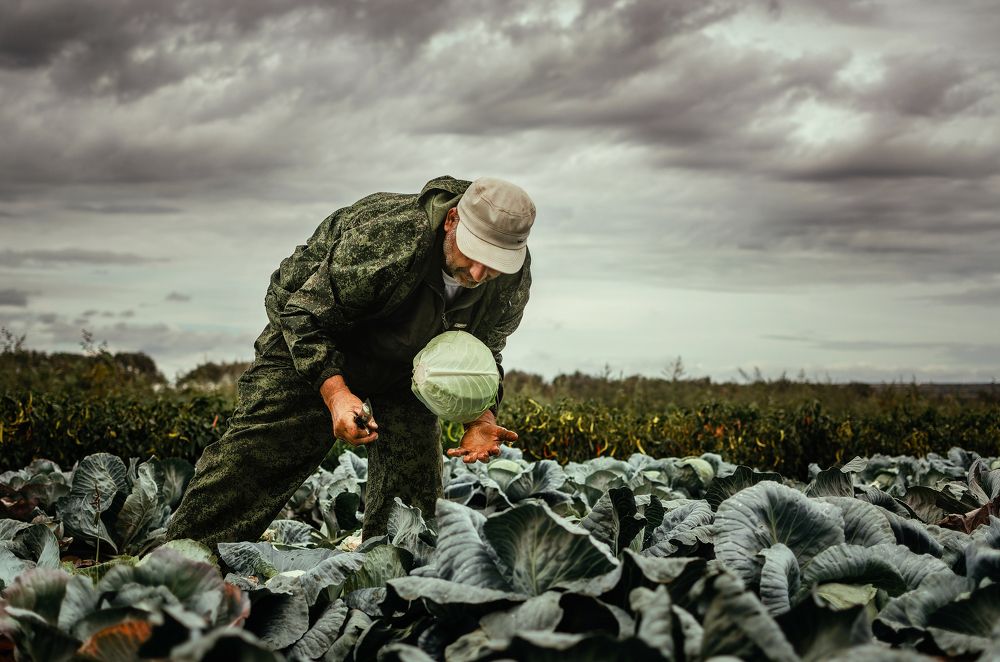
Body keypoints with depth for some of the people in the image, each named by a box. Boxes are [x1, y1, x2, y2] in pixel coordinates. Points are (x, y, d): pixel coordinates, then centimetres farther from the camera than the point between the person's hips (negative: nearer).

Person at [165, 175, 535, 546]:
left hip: (401, 367, 5)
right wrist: (335, 392, -43)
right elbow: (305, 313, -30)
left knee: (415, 478, -3)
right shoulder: (381, 239, -40)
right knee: (253, 453, -12)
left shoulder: (514, 282, -19)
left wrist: (481, 416, -20)